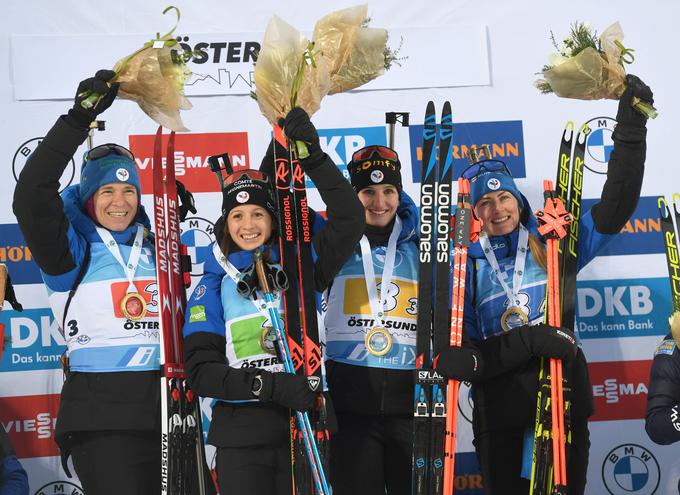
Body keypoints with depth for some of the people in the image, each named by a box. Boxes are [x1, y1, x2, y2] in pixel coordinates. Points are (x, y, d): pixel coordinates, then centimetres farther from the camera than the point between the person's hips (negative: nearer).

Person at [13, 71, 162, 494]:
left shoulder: (155, 247, 14)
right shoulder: (72, 250, 0)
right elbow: (31, 196, -17)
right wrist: (79, 118, -21)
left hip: (164, 402, 5)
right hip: (100, 412, -5)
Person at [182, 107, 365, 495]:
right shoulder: (213, 287, 4)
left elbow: (349, 219, -5)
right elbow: (200, 371, -4)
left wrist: (313, 157, -14)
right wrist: (268, 385, -18)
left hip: (304, 426, 1)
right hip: (242, 436, 0)